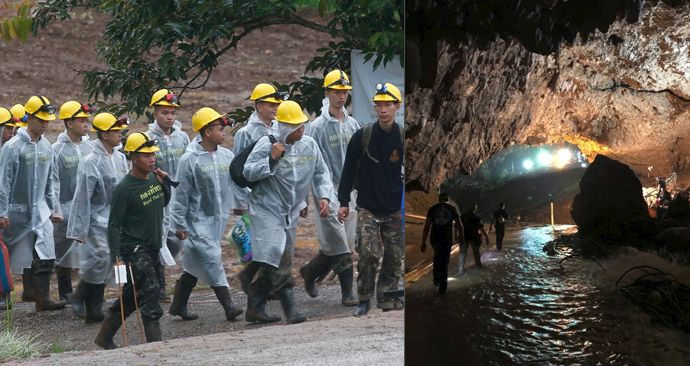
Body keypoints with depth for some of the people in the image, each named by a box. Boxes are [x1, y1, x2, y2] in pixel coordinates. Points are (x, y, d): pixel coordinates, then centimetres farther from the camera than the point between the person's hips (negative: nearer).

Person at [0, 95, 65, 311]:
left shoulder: (46, 147, 8)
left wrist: (52, 209, 16)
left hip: (41, 212, 5)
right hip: (18, 212, -4)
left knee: (46, 257, -7)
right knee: (23, 258, 4)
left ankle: (42, 297, -6)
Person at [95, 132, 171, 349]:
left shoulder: (154, 178, 5)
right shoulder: (124, 189, -17)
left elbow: (164, 202, 22)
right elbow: (114, 225, -15)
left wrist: (164, 183, 3)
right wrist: (116, 255, -20)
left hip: (153, 248, 8)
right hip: (134, 250, -8)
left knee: (131, 297, 15)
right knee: (150, 294, -12)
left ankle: (104, 337, 29)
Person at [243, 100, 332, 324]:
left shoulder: (309, 145, 5)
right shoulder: (266, 144, -10)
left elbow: (321, 173, 15)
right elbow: (248, 173, -13)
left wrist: (324, 196, 0)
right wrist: (271, 159, -24)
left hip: (290, 213, 6)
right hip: (266, 210, -6)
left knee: (271, 263, 9)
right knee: (278, 260, -17)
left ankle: (255, 309, 19)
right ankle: (290, 310, -16)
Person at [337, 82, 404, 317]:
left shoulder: (403, 138, 0)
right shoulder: (362, 136, -4)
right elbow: (349, 170, 2)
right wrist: (343, 202, 0)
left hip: (394, 209, 2)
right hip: (367, 208, -2)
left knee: (394, 257, 4)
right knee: (369, 254, -13)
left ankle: (388, 298, 18)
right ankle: (364, 300, 1)